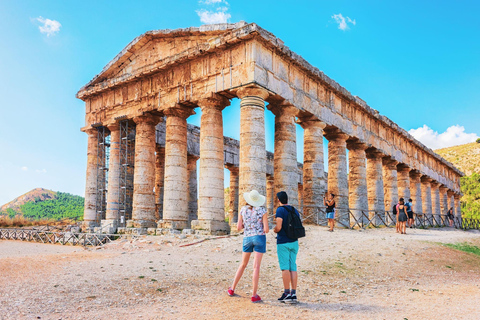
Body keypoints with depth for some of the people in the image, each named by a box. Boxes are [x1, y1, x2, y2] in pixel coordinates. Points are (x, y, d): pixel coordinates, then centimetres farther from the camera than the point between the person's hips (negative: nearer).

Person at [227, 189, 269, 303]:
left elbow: (239, 228, 1)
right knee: (256, 266, -2)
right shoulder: (262, 211, -6)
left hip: (247, 238, 3)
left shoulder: (243, 210, 1)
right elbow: (266, 230, -10)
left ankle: (232, 289, 24)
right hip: (259, 238, -3)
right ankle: (254, 295, -1)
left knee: (243, 264, 19)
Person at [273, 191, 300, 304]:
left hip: (283, 243, -6)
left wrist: (274, 230, 4)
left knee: (285, 268, -3)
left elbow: (278, 228, -19)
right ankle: (293, 294, 6)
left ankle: (287, 293, -2)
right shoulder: (295, 210, 11)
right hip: (294, 242, 6)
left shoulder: (280, 210, -10)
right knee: (293, 267, 6)